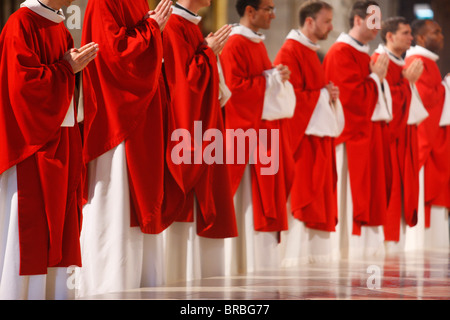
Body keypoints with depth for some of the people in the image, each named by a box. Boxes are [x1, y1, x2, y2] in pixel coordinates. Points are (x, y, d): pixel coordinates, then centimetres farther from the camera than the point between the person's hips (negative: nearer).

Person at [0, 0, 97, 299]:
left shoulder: (59, 27, 16)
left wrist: (79, 65, 2)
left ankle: (53, 290, 13)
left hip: (62, 140, 9)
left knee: (59, 218, 8)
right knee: (30, 217, -5)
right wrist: (67, 68, -13)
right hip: (34, 140, -9)